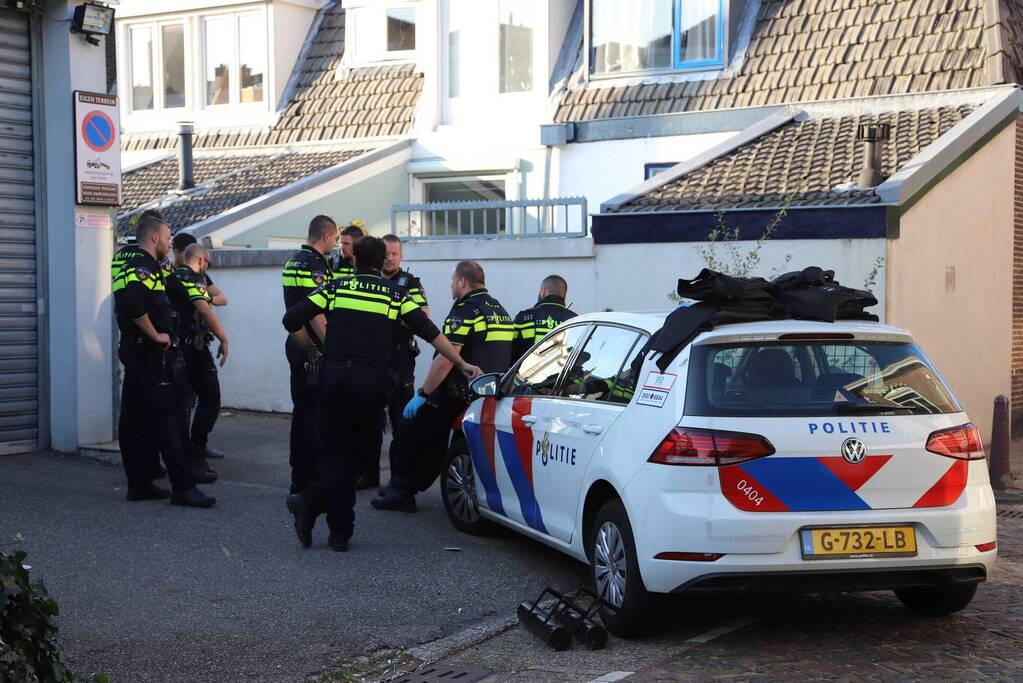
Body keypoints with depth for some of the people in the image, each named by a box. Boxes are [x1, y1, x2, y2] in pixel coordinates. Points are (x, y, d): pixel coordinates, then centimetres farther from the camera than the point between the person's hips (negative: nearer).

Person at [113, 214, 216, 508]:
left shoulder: (141, 266, 19)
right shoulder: (141, 267, -14)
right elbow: (133, 302, -31)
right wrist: (156, 335, -21)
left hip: (136, 351, 11)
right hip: (147, 353, -11)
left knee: (135, 420, 11)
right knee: (165, 418, -10)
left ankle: (139, 484, 17)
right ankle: (183, 486, -9)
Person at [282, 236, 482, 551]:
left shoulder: (336, 287, 8)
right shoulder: (395, 295, 7)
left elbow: (292, 319, 2)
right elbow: (430, 332, 4)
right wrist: (462, 364, 10)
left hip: (333, 375, 1)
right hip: (371, 381, -1)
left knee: (335, 453, 7)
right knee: (357, 449, 11)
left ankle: (340, 533, 2)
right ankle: (311, 503, 0)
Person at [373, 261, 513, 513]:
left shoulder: (465, 310, -11)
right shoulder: (501, 311, 16)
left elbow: (446, 358, -19)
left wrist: (422, 394, -15)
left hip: (460, 396, -8)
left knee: (413, 423, 6)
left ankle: (401, 490, 9)